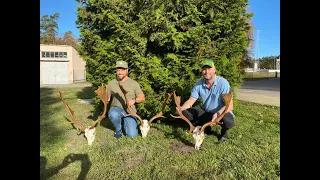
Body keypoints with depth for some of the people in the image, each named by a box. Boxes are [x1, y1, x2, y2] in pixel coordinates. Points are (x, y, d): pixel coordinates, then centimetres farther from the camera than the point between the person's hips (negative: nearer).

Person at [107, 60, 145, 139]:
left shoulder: (134, 83, -3)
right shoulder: (111, 83, 1)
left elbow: (142, 98, 1)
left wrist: (134, 100, -19)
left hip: (129, 111, 0)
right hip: (116, 109, 0)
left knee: (132, 135, -13)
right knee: (113, 114, -37)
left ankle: (125, 122, 22)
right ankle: (118, 130, -2)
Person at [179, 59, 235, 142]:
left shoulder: (223, 83, -23)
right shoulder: (199, 84, -10)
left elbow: (230, 105, -26)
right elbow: (191, 100, -7)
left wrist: (218, 114, -45)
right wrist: (181, 108, -28)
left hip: (222, 112, -4)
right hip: (206, 112, 5)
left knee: (228, 121, -38)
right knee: (185, 112, -10)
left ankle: (224, 132, 2)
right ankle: (206, 129, 7)